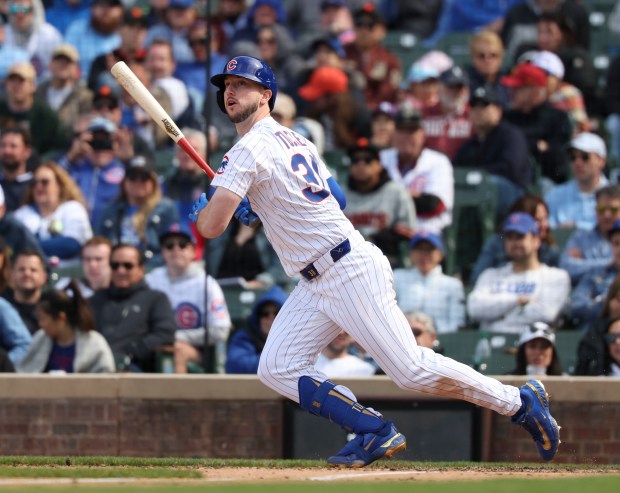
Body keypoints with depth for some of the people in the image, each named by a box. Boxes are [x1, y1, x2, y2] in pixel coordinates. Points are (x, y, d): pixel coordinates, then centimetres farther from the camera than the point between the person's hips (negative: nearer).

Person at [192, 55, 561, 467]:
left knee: (412, 369, -9)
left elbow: (212, 227, -19)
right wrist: (261, 207, 20)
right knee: (277, 370, 1)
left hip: (351, 273, -10)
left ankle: (522, 402, 3)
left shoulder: (251, 148, -13)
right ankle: (376, 433, 1)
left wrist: (202, 207, 6)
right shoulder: (295, 141, 17)